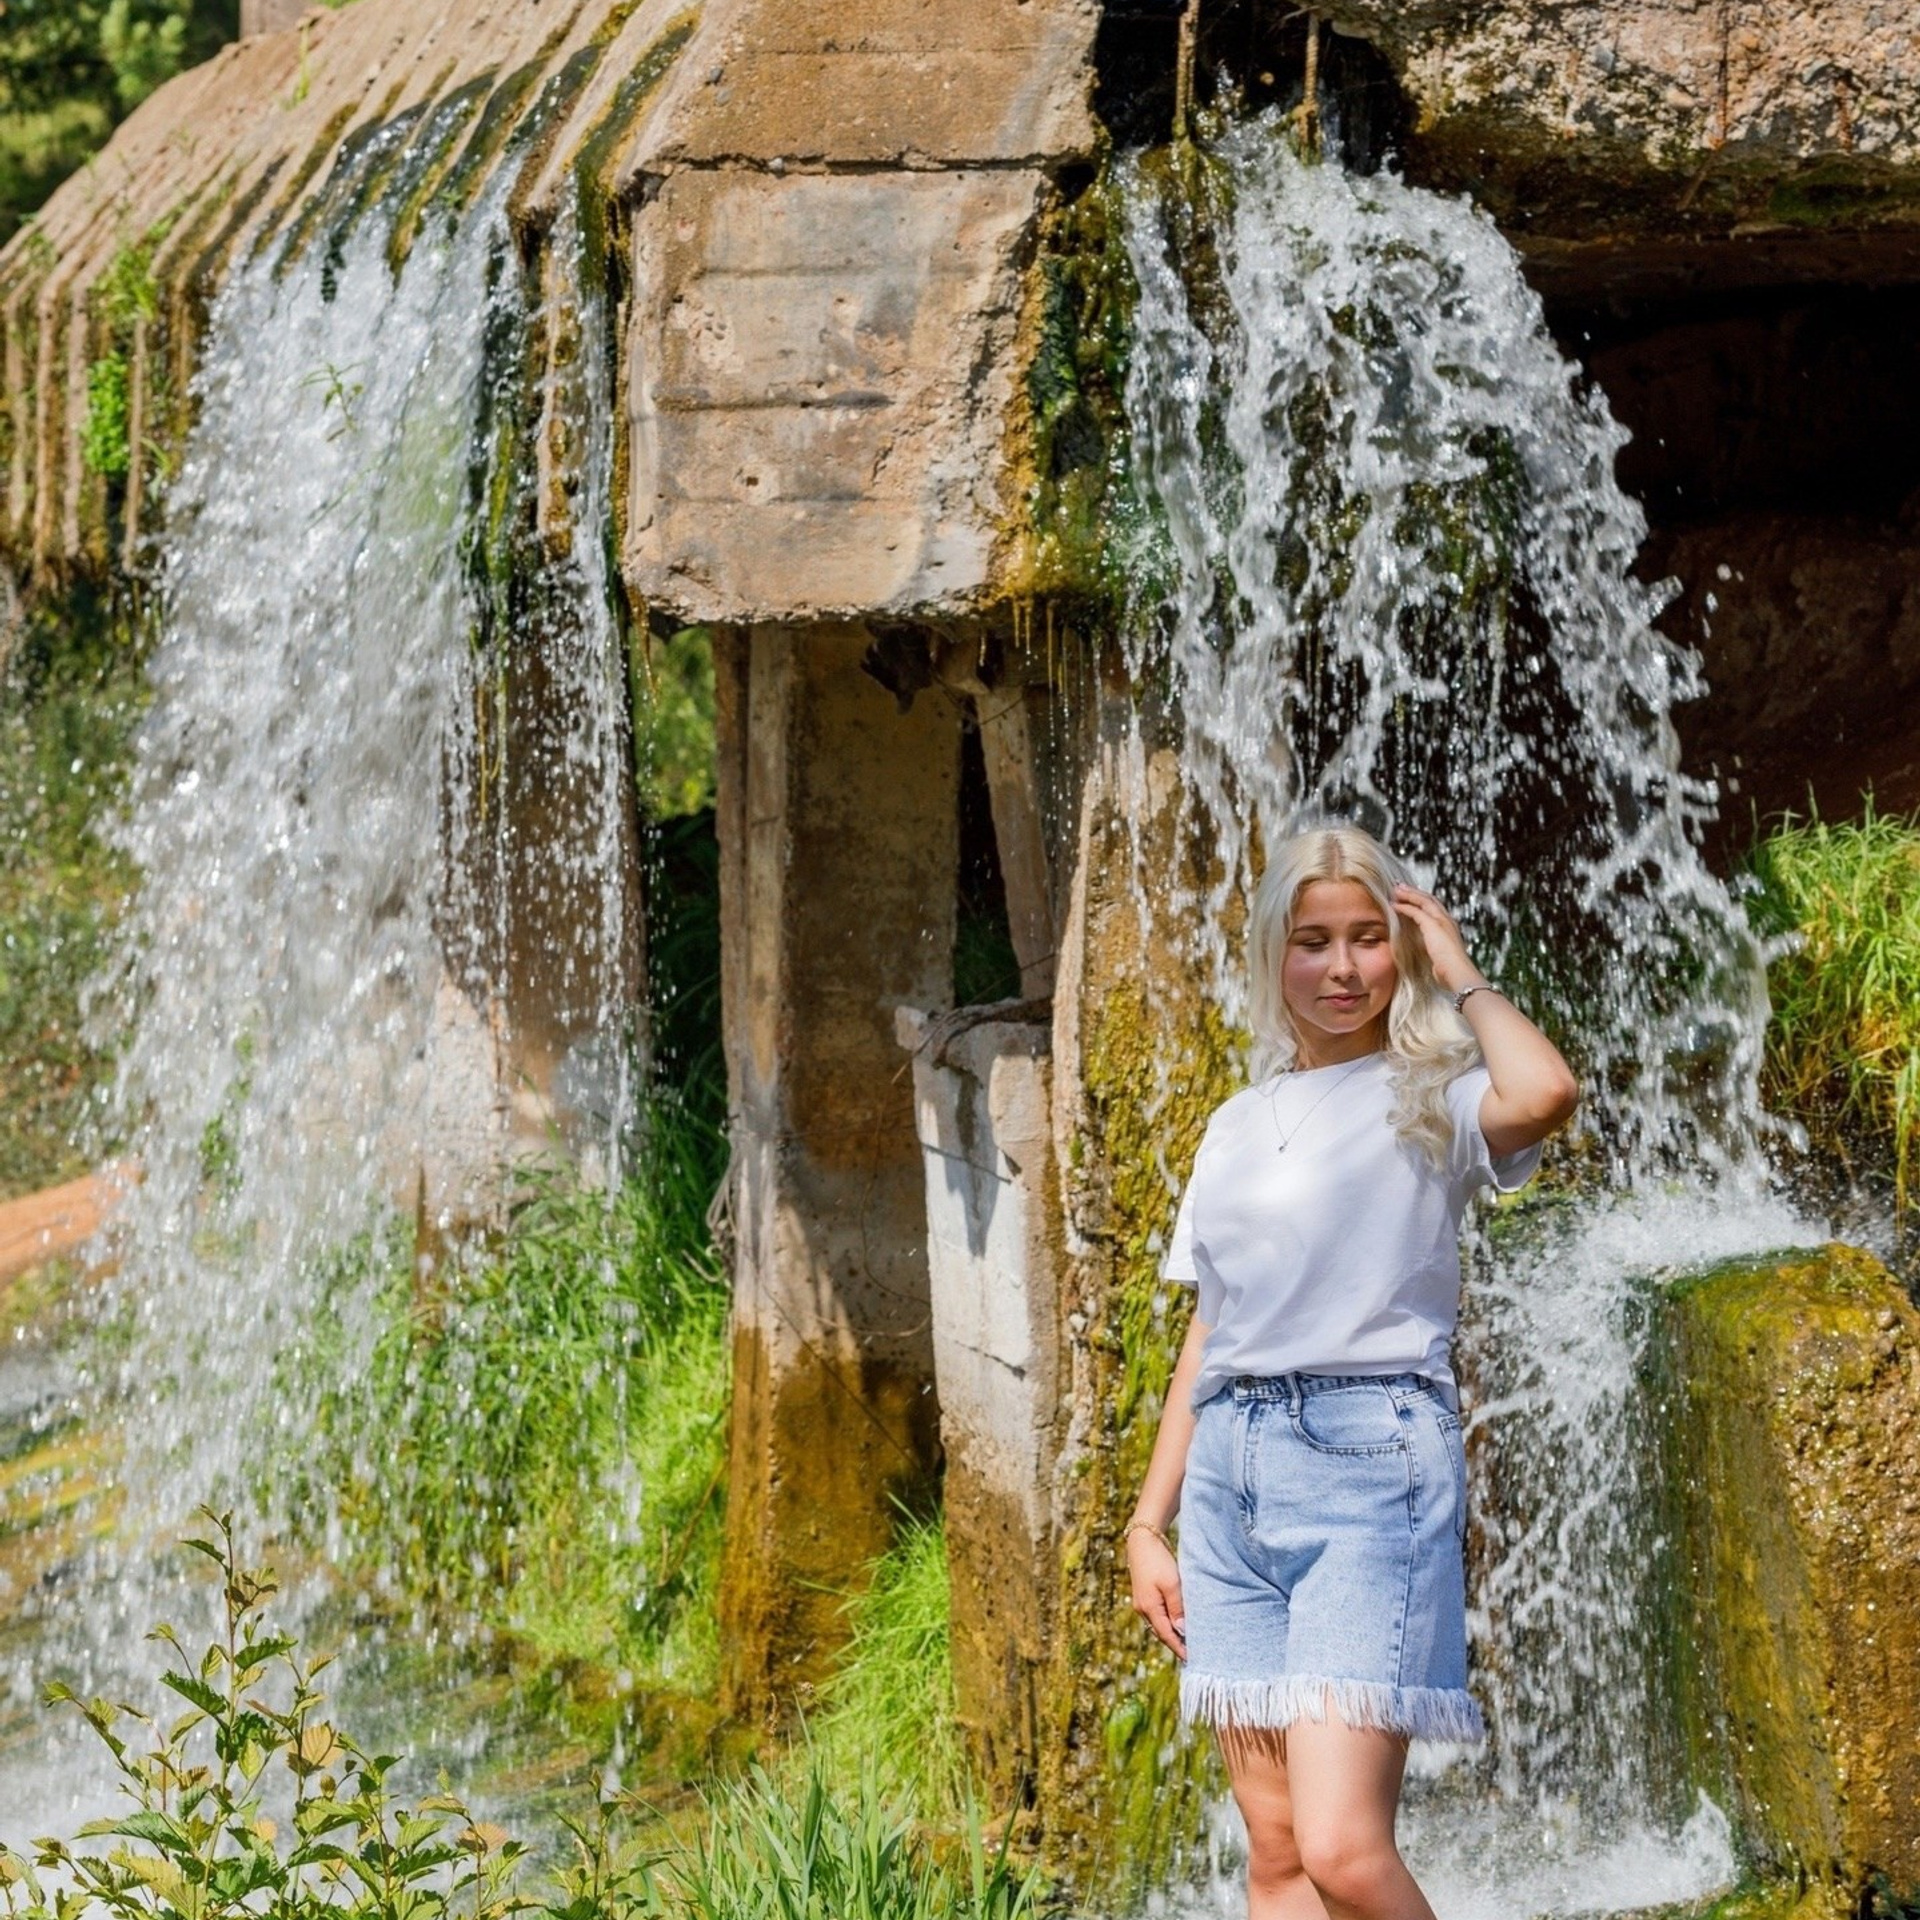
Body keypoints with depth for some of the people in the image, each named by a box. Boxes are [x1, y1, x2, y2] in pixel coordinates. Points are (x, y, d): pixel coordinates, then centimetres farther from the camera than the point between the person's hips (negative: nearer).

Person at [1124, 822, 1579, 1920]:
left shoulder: (1429, 1097, 1)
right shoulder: (1238, 1124, 19)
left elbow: (1543, 1095, -24)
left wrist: (1461, 977, -6)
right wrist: (1148, 1522, 16)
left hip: (1370, 1458, -6)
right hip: (1229, 1470, 6)